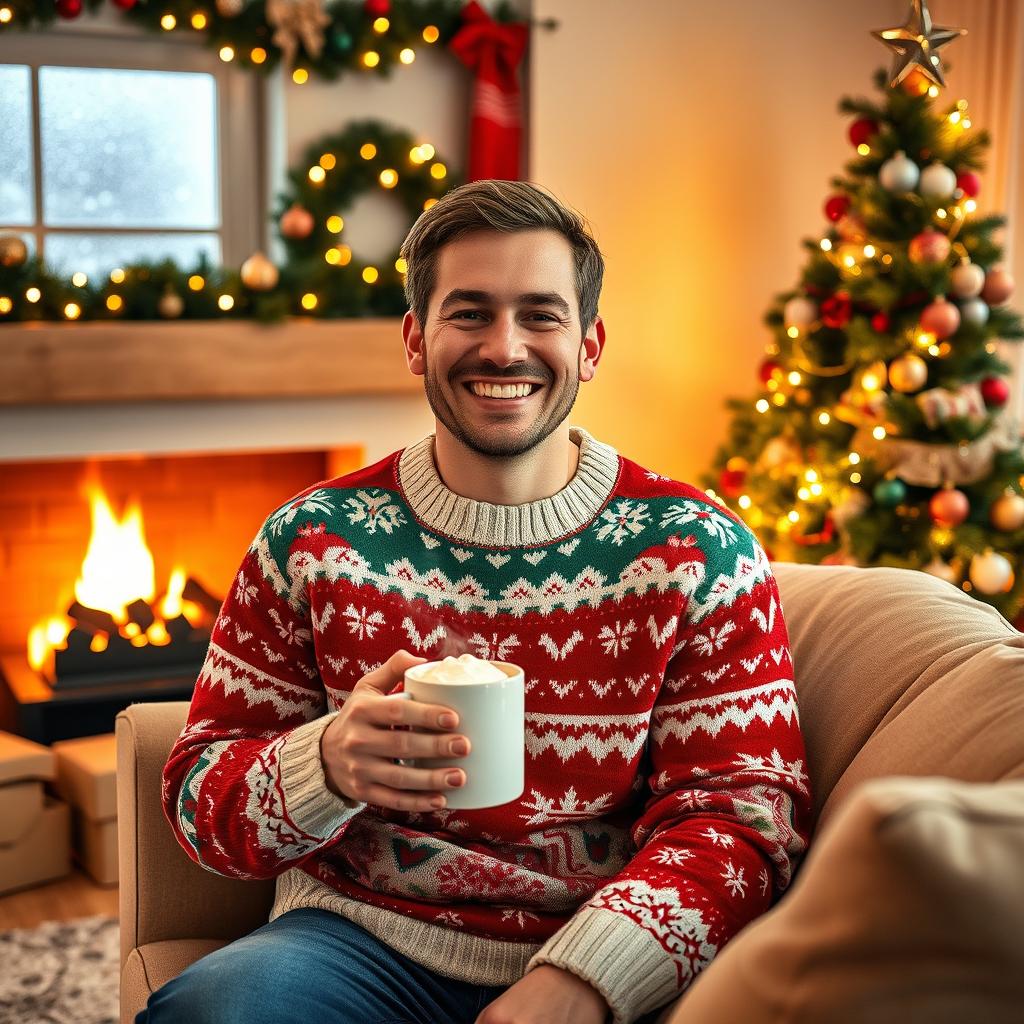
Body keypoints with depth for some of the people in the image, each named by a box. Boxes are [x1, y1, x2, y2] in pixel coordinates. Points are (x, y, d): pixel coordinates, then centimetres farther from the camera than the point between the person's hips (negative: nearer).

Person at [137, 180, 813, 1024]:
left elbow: (743, 810, -4)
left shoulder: (700, 554, 1)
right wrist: (327, 765, -19)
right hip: (361, 944, 1)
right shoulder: (312, 542, 3)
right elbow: (198, 793, 5)